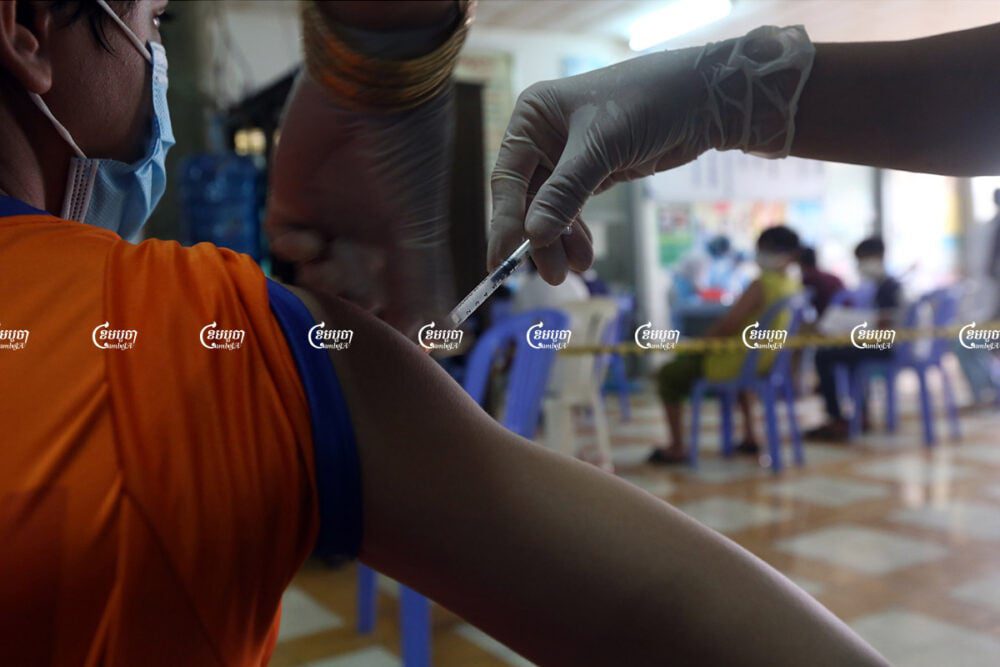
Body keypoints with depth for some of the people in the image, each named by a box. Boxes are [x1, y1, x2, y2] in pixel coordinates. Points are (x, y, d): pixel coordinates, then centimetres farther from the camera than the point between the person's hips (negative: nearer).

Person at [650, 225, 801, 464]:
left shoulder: (761, 285, -24)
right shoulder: (793, 285, 2)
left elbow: (727, 323, -23)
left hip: (738, 364, -8)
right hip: (766, 362, 9)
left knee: (668, 374, 6)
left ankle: (677, 448, 8)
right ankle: (749, 436, 36)